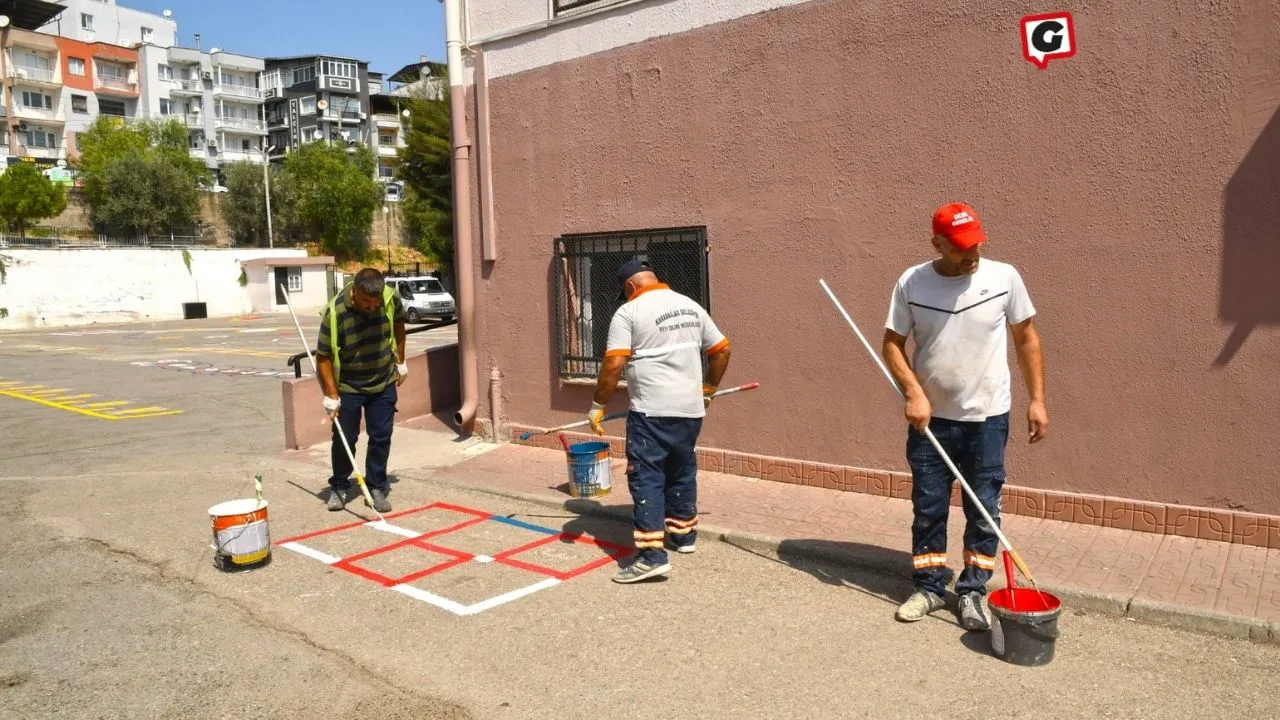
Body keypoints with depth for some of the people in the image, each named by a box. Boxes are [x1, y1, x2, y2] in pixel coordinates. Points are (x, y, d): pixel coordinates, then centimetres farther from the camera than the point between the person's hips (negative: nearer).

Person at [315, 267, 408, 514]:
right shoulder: (335, 311, -26)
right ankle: (339, 487, 23)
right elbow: (323, 355, -18)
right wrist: (332, 395, -19)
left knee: (381, 437, 5)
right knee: (344, 438, 4)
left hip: (384, 383, 3)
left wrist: (400, 362, 12)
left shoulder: (391, 299, -15)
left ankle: (377, 487, 16)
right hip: (348, 386, -3)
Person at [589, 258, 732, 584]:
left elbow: (614, 364, -14)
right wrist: (709, 388, 29)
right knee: (682, 471, 21)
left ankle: (652, 555, -8)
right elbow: (722, 349, 17)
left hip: (651, 411, -6)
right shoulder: (691, 306, 13)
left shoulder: (628, 312, -5)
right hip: (690, 408, 7)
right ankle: (683, 534, 34)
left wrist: (598, 405, -5)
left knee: (646, 478, -3)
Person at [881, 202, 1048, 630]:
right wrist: (914, 394, -14)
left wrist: (1037, 400, 1)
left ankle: (973, 591, 24)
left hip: (988, 418, 0)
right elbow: (892, 344, -1)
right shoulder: (911, 283, -6)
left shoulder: (1004, 277, -6)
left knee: (985, 511, 7)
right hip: (930, 418, 0)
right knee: (927, 509, 9)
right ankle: (929, 588, 26)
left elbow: (1026, 338, 4)